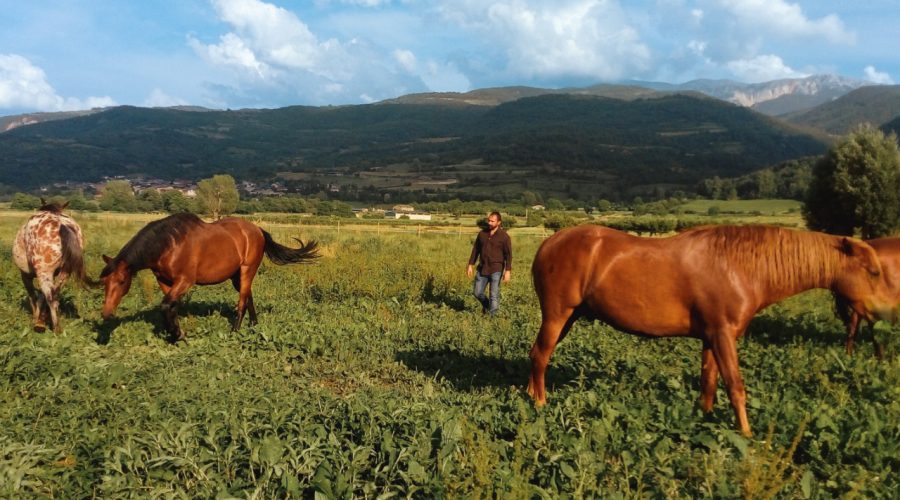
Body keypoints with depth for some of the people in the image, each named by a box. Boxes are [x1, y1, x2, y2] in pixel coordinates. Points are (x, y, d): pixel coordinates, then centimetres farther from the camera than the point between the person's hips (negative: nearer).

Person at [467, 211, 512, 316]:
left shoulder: (504, 236, -8)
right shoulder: (482, 233, 5)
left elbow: (508, 254, -8)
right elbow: (475, 249, 11)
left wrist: (507, 271, -14)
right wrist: (470, 265, 9)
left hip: (496, 270, -4)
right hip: (482, 268, 5)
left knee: (494, 295, -3)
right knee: (477, 293, 9)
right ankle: (486, 305, 38)